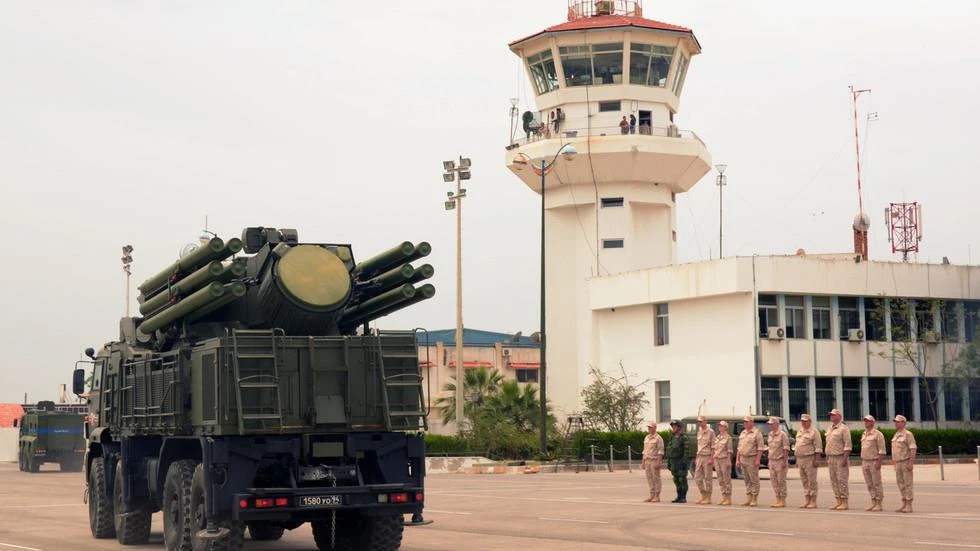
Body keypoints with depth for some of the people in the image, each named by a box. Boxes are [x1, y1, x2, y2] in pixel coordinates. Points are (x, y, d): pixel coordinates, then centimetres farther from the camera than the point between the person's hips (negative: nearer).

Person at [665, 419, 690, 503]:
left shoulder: (683, 438, -9)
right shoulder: (672, 438, 14)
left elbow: (686, 451, -15)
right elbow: (669, 451, 18)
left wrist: (684, 462, -21)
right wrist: (668, 462, 14)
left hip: (681, 461, -7)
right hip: (673, 462, 7)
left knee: (682, 480, -5)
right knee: (676, 480, 9)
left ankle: (684, 497, -2)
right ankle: (679, 496, 15)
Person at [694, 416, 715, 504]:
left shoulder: (710, 432, -7)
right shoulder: (699, 432, 15)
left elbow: (713, 446, -10)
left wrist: (711, 458, -16)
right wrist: (696, 457, 17)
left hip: (707, 457, -8)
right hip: (699, 457, 8)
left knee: (707, 478, -3)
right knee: (697, 478, 6)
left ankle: (708, 498, 2)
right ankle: (703, 496, 15)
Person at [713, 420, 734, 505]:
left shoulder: (728, 437, -6)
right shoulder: (717, 437, 15)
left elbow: (729, 450, -10)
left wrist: (728, 461, -15)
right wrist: (714, 460, 13)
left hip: (724, 459, -7)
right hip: (717, 459, 7)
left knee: (727, 479, -4)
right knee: (720, 480, 8)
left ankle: (728, 499, -2)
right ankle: (724, 497, 13)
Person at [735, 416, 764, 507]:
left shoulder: (757, 433, -6)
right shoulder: (742, 433, 17)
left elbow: (760, 447, -11)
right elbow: (739, 447, 21)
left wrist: (758, 459, -18)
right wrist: (737, 460, 15)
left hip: (752, 459, -7)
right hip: (743, 459, 7)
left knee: (754, 480, -4)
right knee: (747, 480, 10)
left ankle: (754, 499, -2)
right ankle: (748, 499, 14)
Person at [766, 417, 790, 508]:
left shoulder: (782, 434, -10)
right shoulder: (770, 434, 13)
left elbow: (786, 449, -12)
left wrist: (784, 461, -17)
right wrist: (769, 461, 16)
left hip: (780, 460, -8)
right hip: (772, 460, 8)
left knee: (781, 481, -4)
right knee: (774, 481, 8)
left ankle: (782, 501, 0)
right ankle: (777, 499, 14)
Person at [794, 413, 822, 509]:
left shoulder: (814, 432, -7)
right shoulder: (799, 432, 18)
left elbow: (818, 447, -11)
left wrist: (816, 460, -18)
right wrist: (797, 460, 18)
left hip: (810, 459, -8)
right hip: (800, 459, 8)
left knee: (812, 481, -6)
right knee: (804, 481, 10)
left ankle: (813, 502, -4)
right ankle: (807, 501, 14)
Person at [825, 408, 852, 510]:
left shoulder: (843, 428, -8)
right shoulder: (830, 429, 17)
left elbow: (847, 445, -13)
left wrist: (845, 458, -20)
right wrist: (827, 458, 17)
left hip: (840, 457, -8)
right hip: (831, 457, 8)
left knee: (842, 480, -8)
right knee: (834, 480, 8)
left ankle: (844, 502, -7)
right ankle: (838, 502, 13)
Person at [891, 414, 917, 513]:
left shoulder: (907, 434, -10)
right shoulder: (896, 435, 15)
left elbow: (913, 449, -16)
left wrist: (911, 463, -22)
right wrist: (894, 463, 17)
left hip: (906, 462, -8)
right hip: (898, 463, 8)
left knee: (907, 484, -6)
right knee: (901, 484, 9)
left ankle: (909, 506, -5)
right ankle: (904, 505, 13)